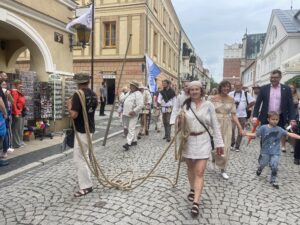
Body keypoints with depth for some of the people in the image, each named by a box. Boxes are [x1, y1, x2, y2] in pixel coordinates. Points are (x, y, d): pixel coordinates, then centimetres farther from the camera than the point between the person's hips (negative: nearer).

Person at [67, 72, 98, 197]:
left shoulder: (78, 94, -19)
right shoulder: (93, 94, 6)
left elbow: (74, 115, -26)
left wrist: (69, 106, -7)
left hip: (81, 131, -9)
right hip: (90, 129, 9)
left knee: (79, 159, -1)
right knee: (85, 156, 22)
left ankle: (86, 186, 5)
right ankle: (86, 180, 35)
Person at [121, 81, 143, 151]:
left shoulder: (138, 94, -12)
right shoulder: (129, 93, 16)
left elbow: (141, 105, -21)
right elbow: (123, 100, 27)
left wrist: (134, 111, -26)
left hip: (133, 115, -9)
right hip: (126, 114, 10)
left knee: (131, 129, -12)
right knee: (129, 128, 17)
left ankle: (128, 143, -16)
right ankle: (134, 141, 29)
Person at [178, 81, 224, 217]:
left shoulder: (208, 105, -3)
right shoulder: (185, 105, -1)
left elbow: (215, 125, 0)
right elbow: (181, 125, 6)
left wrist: (219, 143, -1)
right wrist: (180, 120, -18)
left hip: (203, 141, -2)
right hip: (188, 140, 2)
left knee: (199, 172, -6)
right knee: (190, 168, 18)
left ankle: (196, 203, -2)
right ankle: (193, 189, 42)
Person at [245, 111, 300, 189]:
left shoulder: (279, 129, -4)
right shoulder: (263, 128, -9)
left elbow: (290, 134, -7)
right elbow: (255, 134, -7)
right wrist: (245, 133, -17)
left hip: (275, 152, 1)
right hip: (265, 151, 0)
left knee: (274, 166, -6)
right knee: (262, 164, 14)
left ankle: (273, 180, 15)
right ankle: (259, 169, 50)